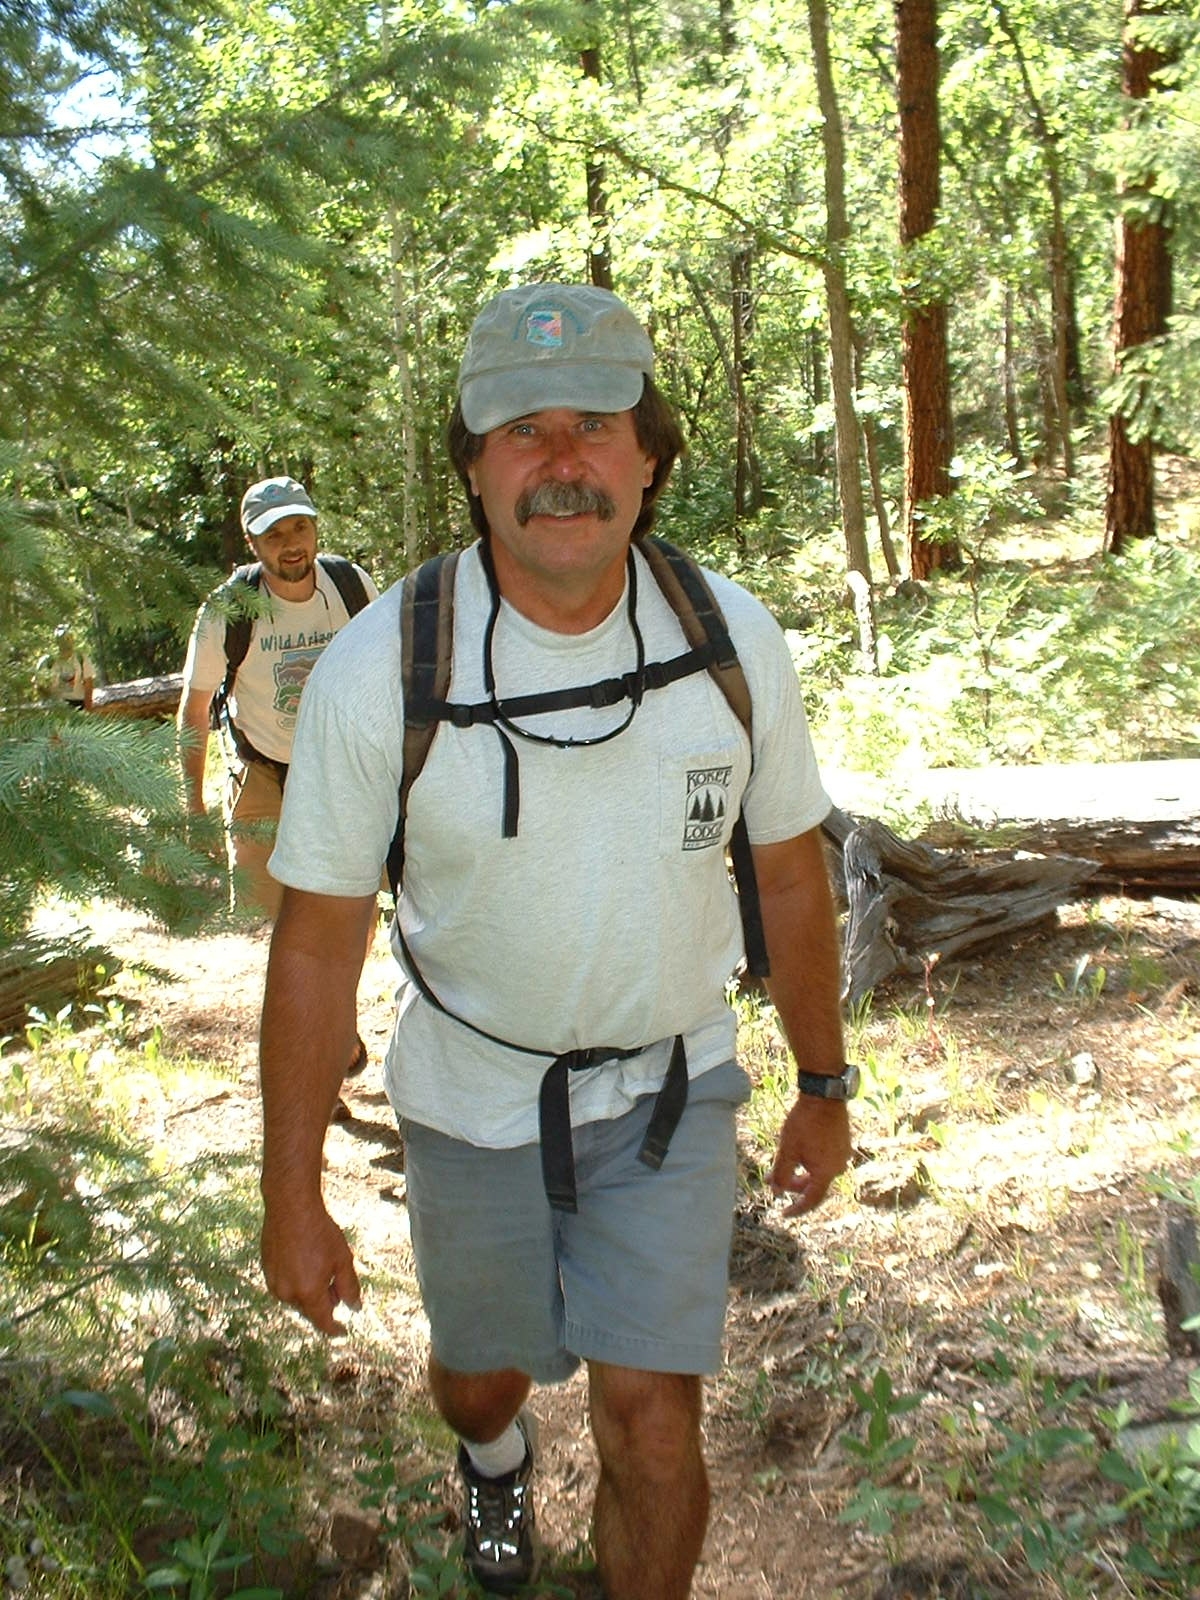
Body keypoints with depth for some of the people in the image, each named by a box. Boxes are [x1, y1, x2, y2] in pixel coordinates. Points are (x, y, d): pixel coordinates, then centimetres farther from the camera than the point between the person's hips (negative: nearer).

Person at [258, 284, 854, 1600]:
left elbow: (789, 868, 0)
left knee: (651, 1418, -2)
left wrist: (824, 1086, 7)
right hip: (472, 1096, 0)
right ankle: (494, 1453, 62)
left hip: (669, 1089, 0)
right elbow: (317, 939, -14)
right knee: (480, 1375, 22)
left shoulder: (734, 641, -14)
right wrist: (291, 1198, -10)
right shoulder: (378, 668, -21)